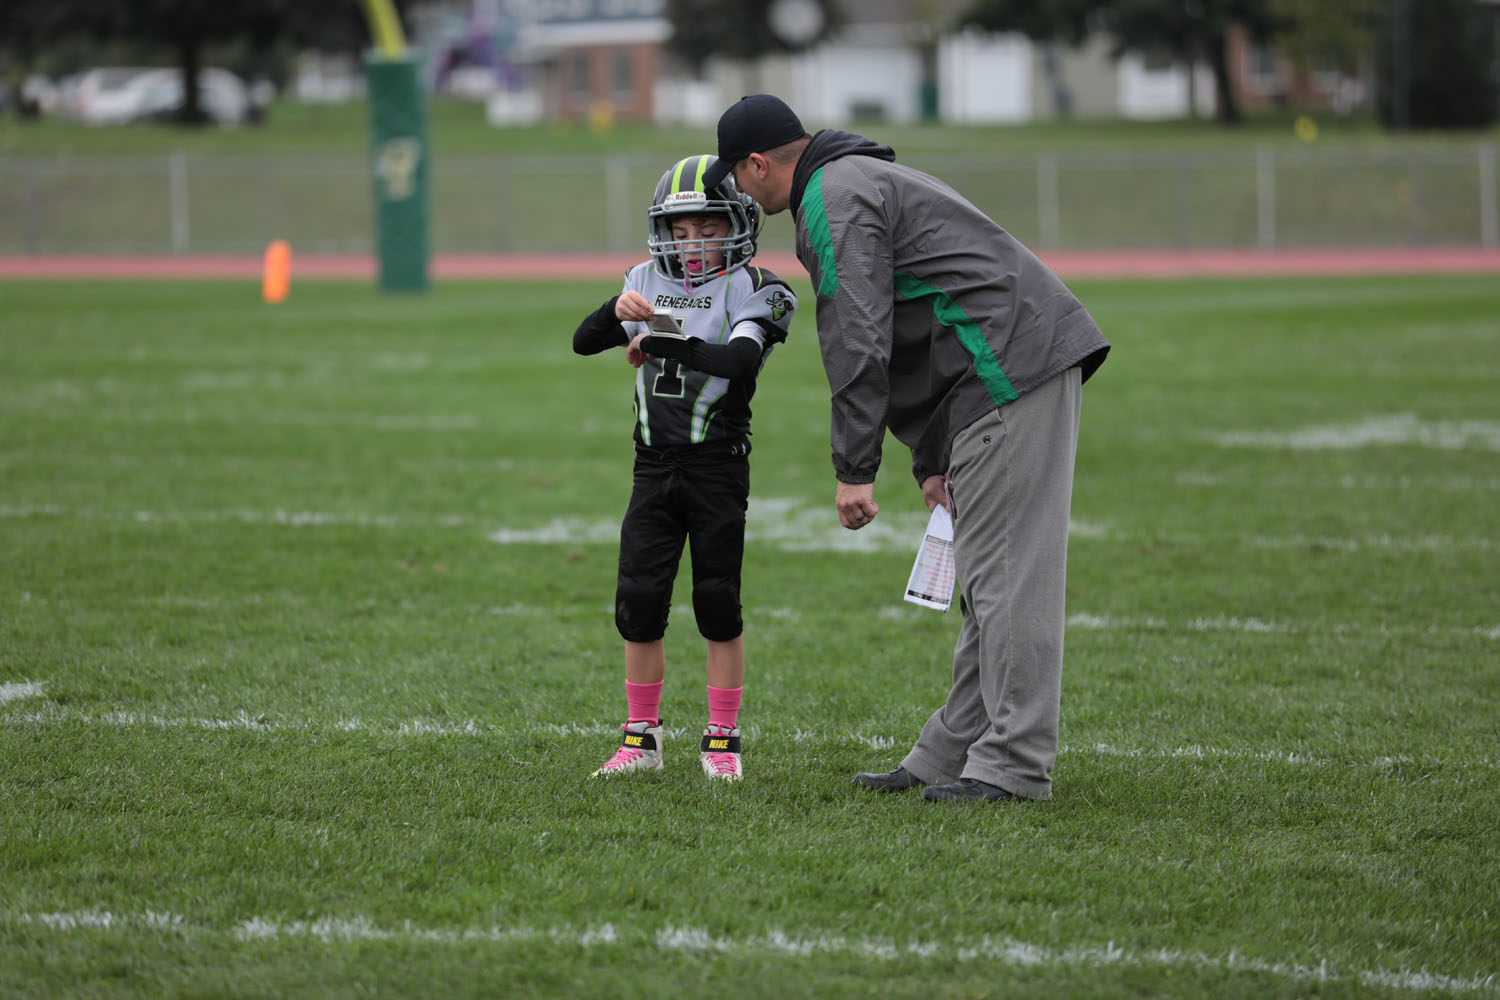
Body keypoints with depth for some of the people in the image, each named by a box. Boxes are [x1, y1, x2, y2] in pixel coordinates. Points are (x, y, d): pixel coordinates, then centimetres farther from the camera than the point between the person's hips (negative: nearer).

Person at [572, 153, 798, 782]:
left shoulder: (753, 290, -5)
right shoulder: (649, 282, 10)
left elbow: (741, 360, -24)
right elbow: (583, 342, 2)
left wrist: (658, 344, -21)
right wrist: (618, 312, -19)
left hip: (718, 467, -4)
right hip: (655, 467, 4)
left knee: (718, 602, 1)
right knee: (639, 600, 1)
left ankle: (722, 738, 11)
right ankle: (641, 737, 11)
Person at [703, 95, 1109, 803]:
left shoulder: (833, 200, -6)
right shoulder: (866, 179, 28)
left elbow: (858, 342, -16)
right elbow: (912, 339, 30)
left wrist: (855, 470, -13)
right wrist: (933, 462, 28)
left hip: (1011, 369, -11)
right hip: (1031, 366, 11)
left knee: (1005, 572, -10)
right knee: (989, 573, 11)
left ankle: (1015, 766, -11)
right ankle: (950, 758, 15)